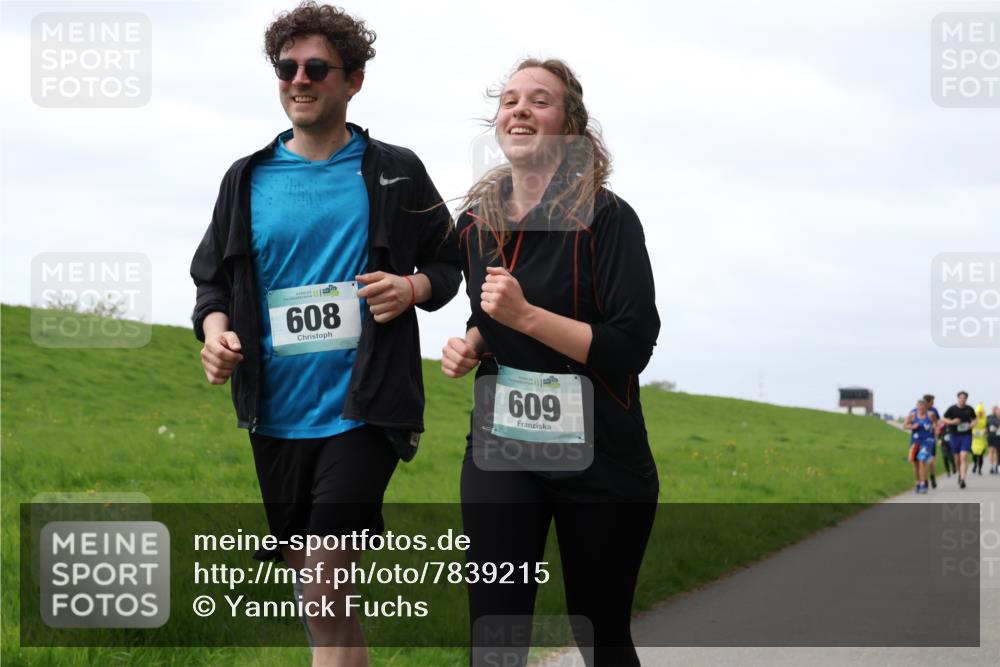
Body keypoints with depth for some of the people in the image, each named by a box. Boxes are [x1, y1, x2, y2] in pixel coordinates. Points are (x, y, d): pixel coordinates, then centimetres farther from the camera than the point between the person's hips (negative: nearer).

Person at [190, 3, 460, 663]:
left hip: (361, 412, -4)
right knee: (317, 592, 13)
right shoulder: (248, 180, 9)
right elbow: (212, 279, 15)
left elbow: (449, 263, 11)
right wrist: (215, 327, -7)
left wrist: (413, 288, -11)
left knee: (324, 595, -14)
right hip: (277, 417, 4)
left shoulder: (395, 174, 3)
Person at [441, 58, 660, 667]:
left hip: (598, 454, -3)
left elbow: (632, 347, -17)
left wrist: (527, 316, -24)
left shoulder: (606, 218, -10)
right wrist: (468, 347, 0)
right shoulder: (476, 223, 6)